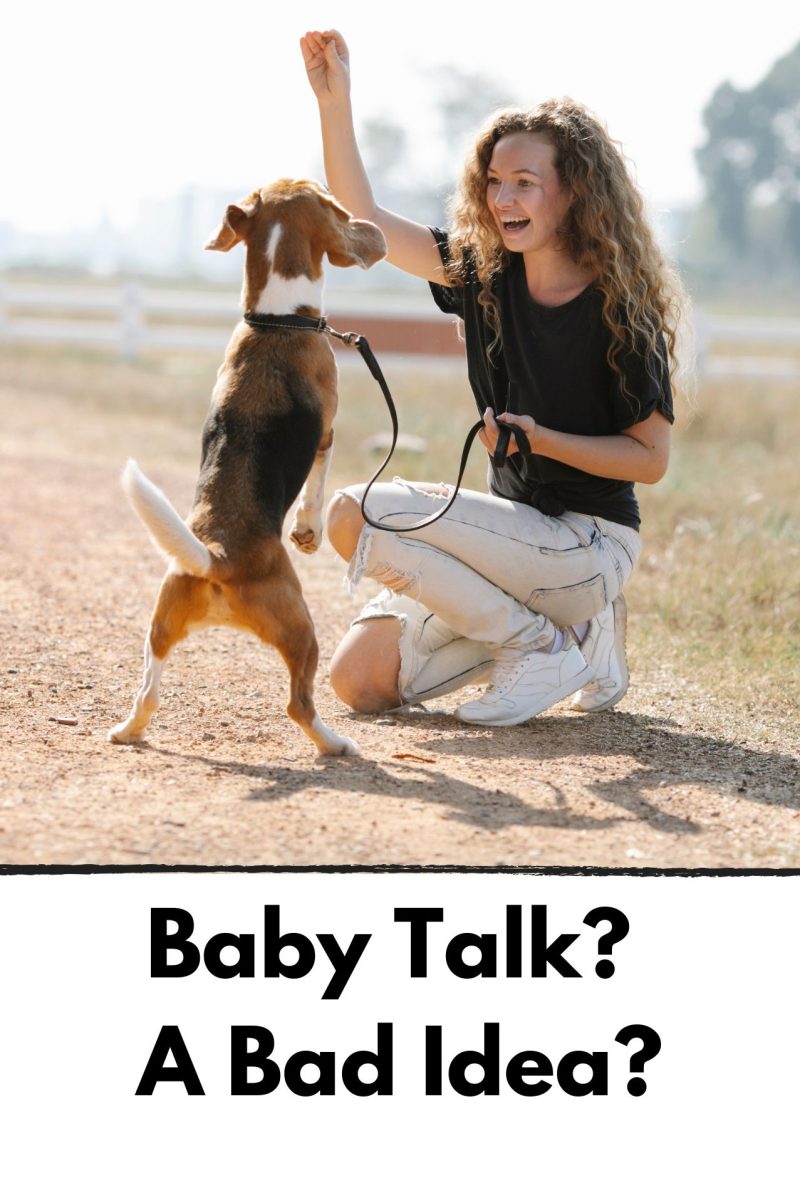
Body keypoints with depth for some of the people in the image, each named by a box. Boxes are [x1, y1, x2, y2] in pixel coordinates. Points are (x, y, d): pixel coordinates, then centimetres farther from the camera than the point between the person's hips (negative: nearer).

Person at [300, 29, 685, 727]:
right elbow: (363, 221, 3)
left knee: (358, 514, -21)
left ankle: (543, 647, -8)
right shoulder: (484, 272, 2)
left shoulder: (621, 309, -14)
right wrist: (334, 100, -8)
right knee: (361, 679, -2)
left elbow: (651, 458, -11)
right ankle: (571, 623, 10)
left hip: (589, 543, -7)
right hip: (518, 528, 7)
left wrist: (542, 438, -23)